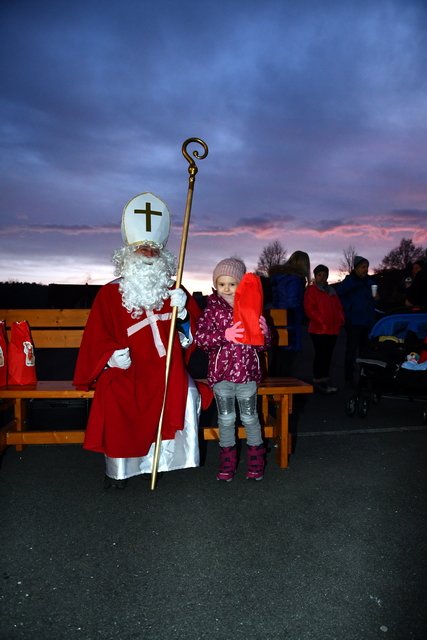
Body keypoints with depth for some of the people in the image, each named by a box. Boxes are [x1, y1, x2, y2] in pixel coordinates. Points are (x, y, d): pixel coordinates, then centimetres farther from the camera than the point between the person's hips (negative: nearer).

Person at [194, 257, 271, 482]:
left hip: (247, 373, 1)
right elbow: (200, 338, -17)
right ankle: (227, 462, 27)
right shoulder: (212, 310, -4)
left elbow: (261, 345, 2)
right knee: (226, 418, 12)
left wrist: (263, 332, -21)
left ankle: (256, 462, 29)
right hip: (220, 374, 0)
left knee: (250, 417, 12)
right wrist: (225, 335, -31)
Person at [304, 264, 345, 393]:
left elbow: (339, 307, 22)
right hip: (318, 329, -7)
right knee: (320, 355, -7)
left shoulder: (331, 291, 22)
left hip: (333, 329, 7)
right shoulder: (311, 290, 1)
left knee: (328, 355, 9)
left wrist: (340, 320, 4)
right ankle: (318, 382, -2)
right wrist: (321, 321, -16)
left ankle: (324, 381, 17)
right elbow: (309, 309, -10)